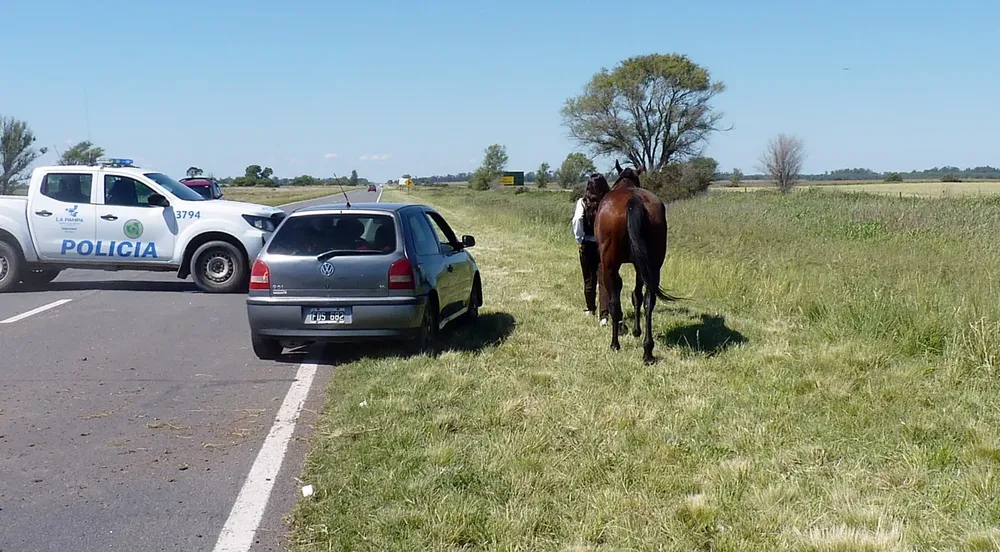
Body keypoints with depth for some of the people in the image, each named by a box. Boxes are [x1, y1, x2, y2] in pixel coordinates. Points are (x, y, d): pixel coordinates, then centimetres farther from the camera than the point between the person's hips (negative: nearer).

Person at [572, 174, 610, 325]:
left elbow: (577, 220, -19)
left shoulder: (583, 202, -7)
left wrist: (579, 239, -8)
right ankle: (604, 315, -12)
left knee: (589, 279, 17)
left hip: (587, 245, 1)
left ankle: (591, 308, 32)